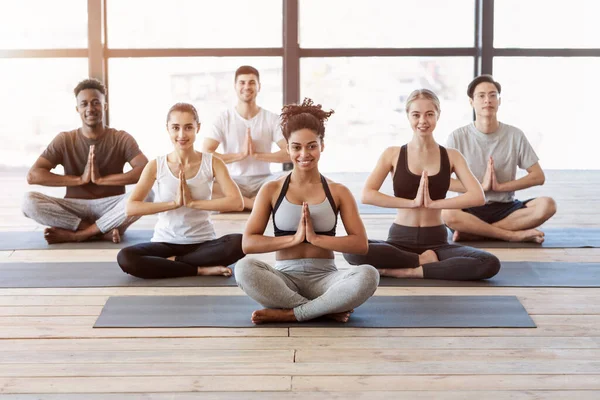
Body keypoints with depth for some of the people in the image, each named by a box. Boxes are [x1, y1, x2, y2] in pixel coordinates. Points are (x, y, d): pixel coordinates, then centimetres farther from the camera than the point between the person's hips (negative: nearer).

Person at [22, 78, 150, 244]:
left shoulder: (122, 139, 0)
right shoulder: (64, 140, 3)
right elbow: (33, 175, -9)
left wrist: (101, 179, -20)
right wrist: (80, 179, -16)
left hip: (110, 207, -1)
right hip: (75, 208, 1)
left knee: (147, 194, -31)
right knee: (29, 200, -26)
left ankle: (74, 235, -26)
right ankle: (103, 231, -25)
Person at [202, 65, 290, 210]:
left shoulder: (272, 119, 3)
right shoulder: (223, 118, 1)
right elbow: (205, 154, -11)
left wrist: (257, 155, -18)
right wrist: (241, 155, -18)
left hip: (263, 180, 0)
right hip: (233, 181, 0)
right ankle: (259, 203, -27)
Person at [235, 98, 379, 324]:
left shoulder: (338, 192, 7)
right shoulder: (271, 190, 6)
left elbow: (361, 244, -4)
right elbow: (248, 243, -4)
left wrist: (316, 237, -14)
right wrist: (294, 238, -14)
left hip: (323, 277, 0)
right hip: (285, 277, 0)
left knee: (368, 276, -32)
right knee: (244, 268, -33)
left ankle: (289, 313, -22)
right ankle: (327, 310, -24)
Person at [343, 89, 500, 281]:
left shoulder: (451, 156, 5)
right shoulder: (393, 154, 2)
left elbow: (477, 196, -9)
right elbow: (367, 195, -12)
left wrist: (433, 203, -16)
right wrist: (412, 202, -17)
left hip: (436, 241, 1)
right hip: (399, 240, -1)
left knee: (490, 264, -27)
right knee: (352, 250, -33)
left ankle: (409, 271, -18)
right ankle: (424, 260, -15)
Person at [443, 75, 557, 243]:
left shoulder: (515, 135, 3)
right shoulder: (458, 137, -1)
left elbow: (538, 176, 1)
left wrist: (500, 186, -10)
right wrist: (481, 186, -16)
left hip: (506, 208, 3)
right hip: (470, 209, -2)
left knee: (547, 205, -26)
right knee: (446, 214, -37)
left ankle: (473, 232, -22)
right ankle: (514, 235, -23)